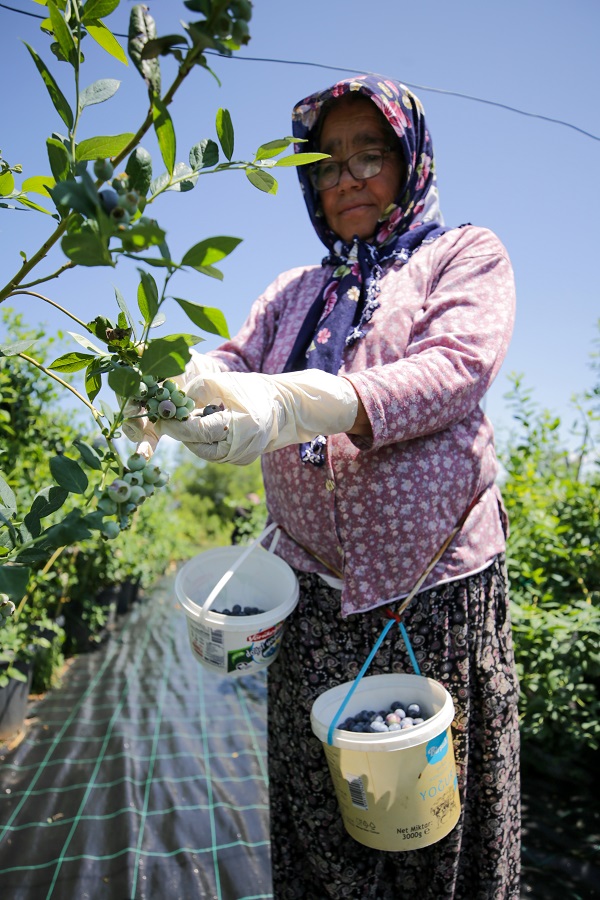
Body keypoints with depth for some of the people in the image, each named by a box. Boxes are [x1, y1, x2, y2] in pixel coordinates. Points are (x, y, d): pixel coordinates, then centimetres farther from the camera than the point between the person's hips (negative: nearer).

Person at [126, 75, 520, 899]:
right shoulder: (294, 291, 18)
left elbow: (457, 368, -16)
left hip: (436, 583, -3)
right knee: (318, 807, 13)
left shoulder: (467, 255, 3)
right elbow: (235, 360, 3)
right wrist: (176, 384, -23)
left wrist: (295, 405, -32)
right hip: (314, 584, 4)